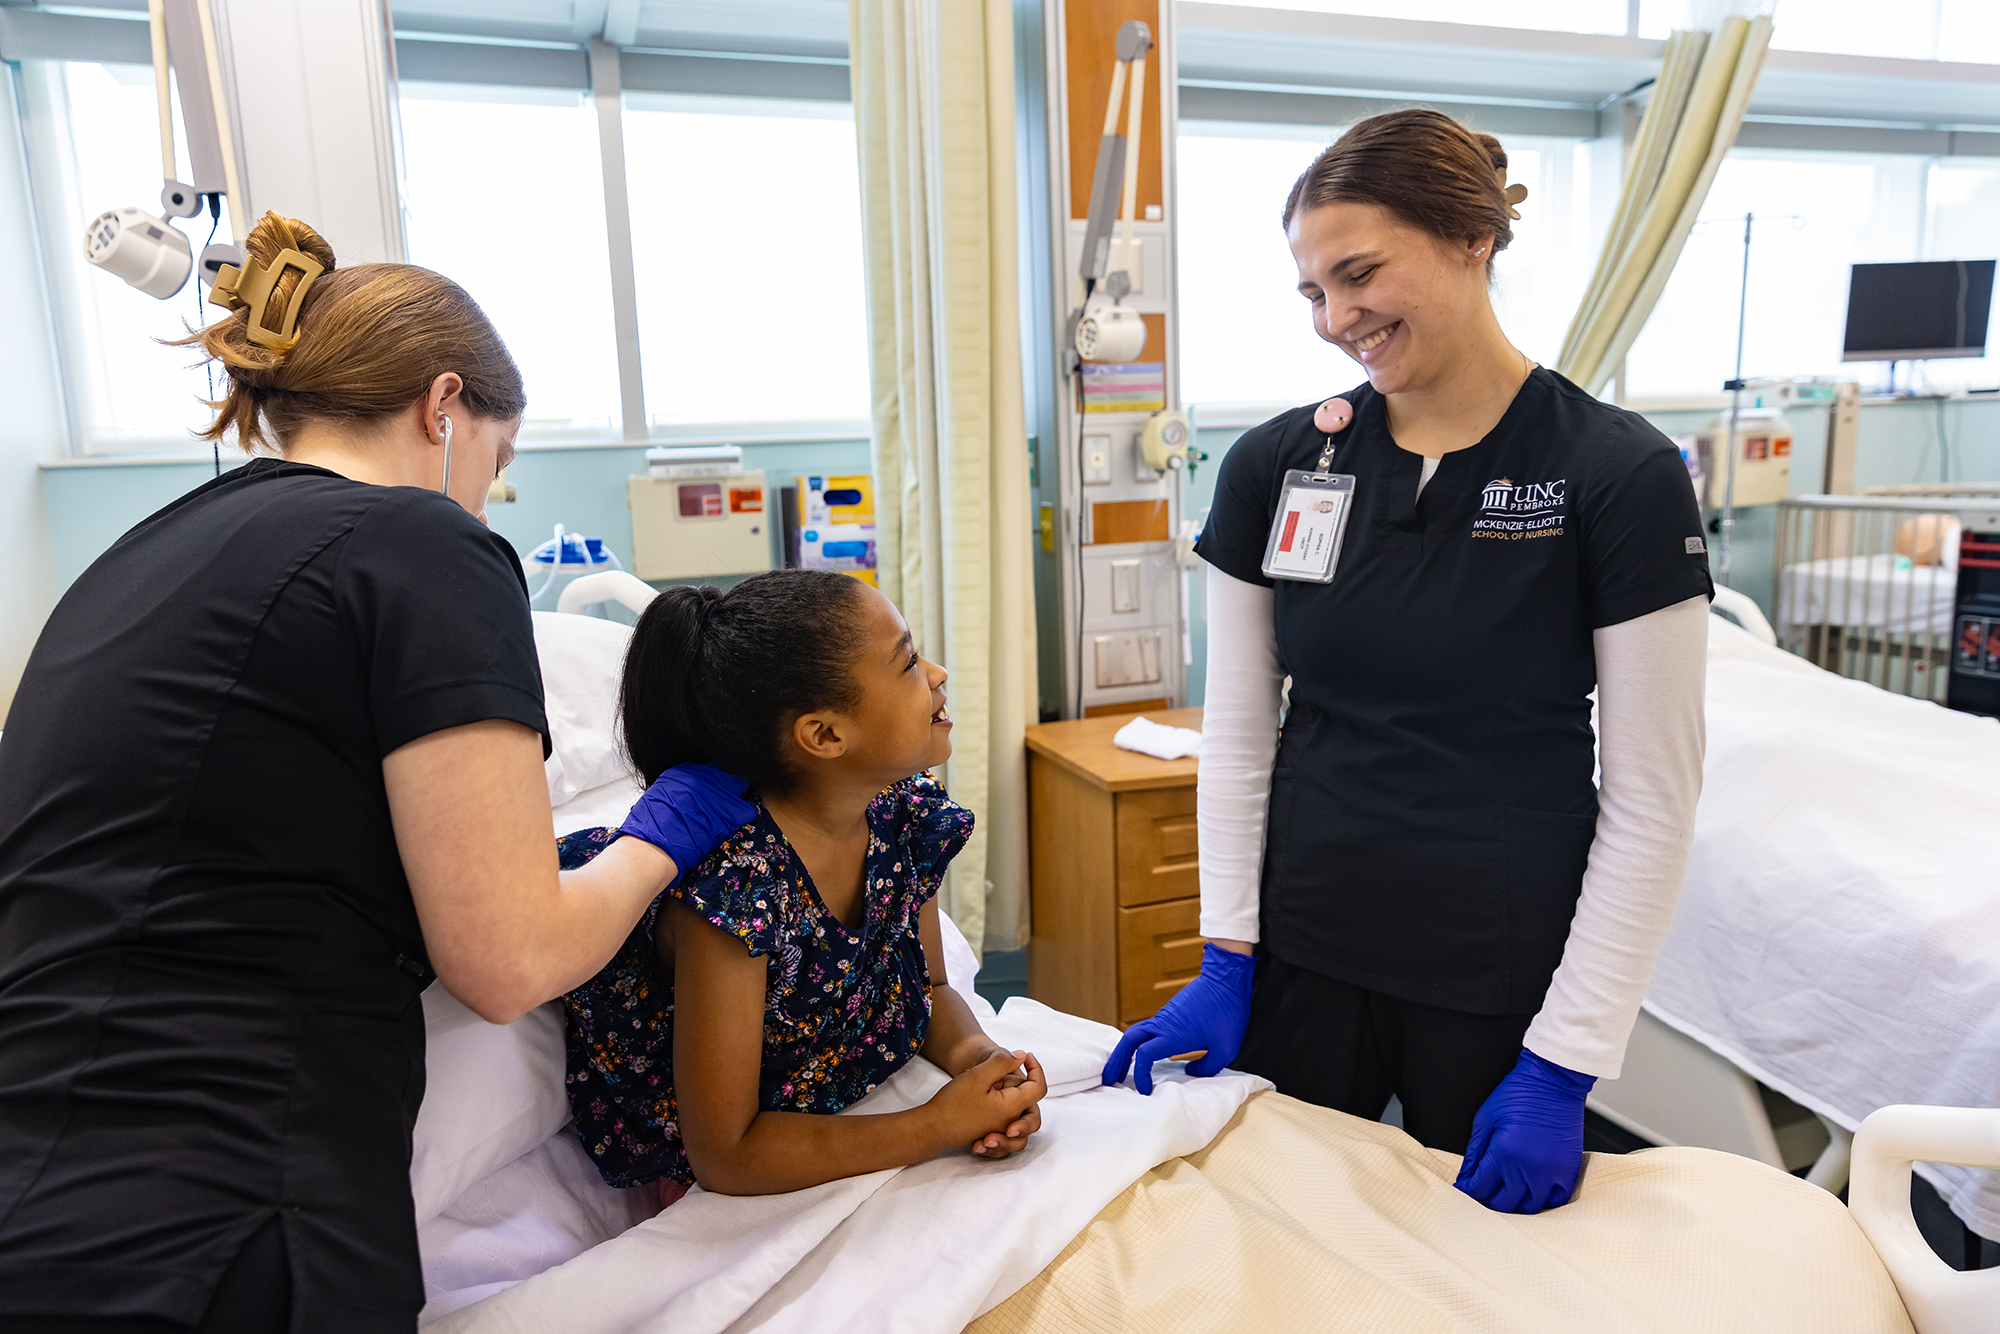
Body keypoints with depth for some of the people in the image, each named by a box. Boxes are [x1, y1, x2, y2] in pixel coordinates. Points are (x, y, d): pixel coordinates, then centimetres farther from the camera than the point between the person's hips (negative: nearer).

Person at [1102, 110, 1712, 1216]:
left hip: (1508, 981, -2)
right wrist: (1227, 959, -1)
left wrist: (1563, 1064, -10)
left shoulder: (1619, 477, -11)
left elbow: (1652, 797, -9)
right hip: (1303, 956, 3)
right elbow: (1237, 731, 3)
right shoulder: (1274, 466, -2)